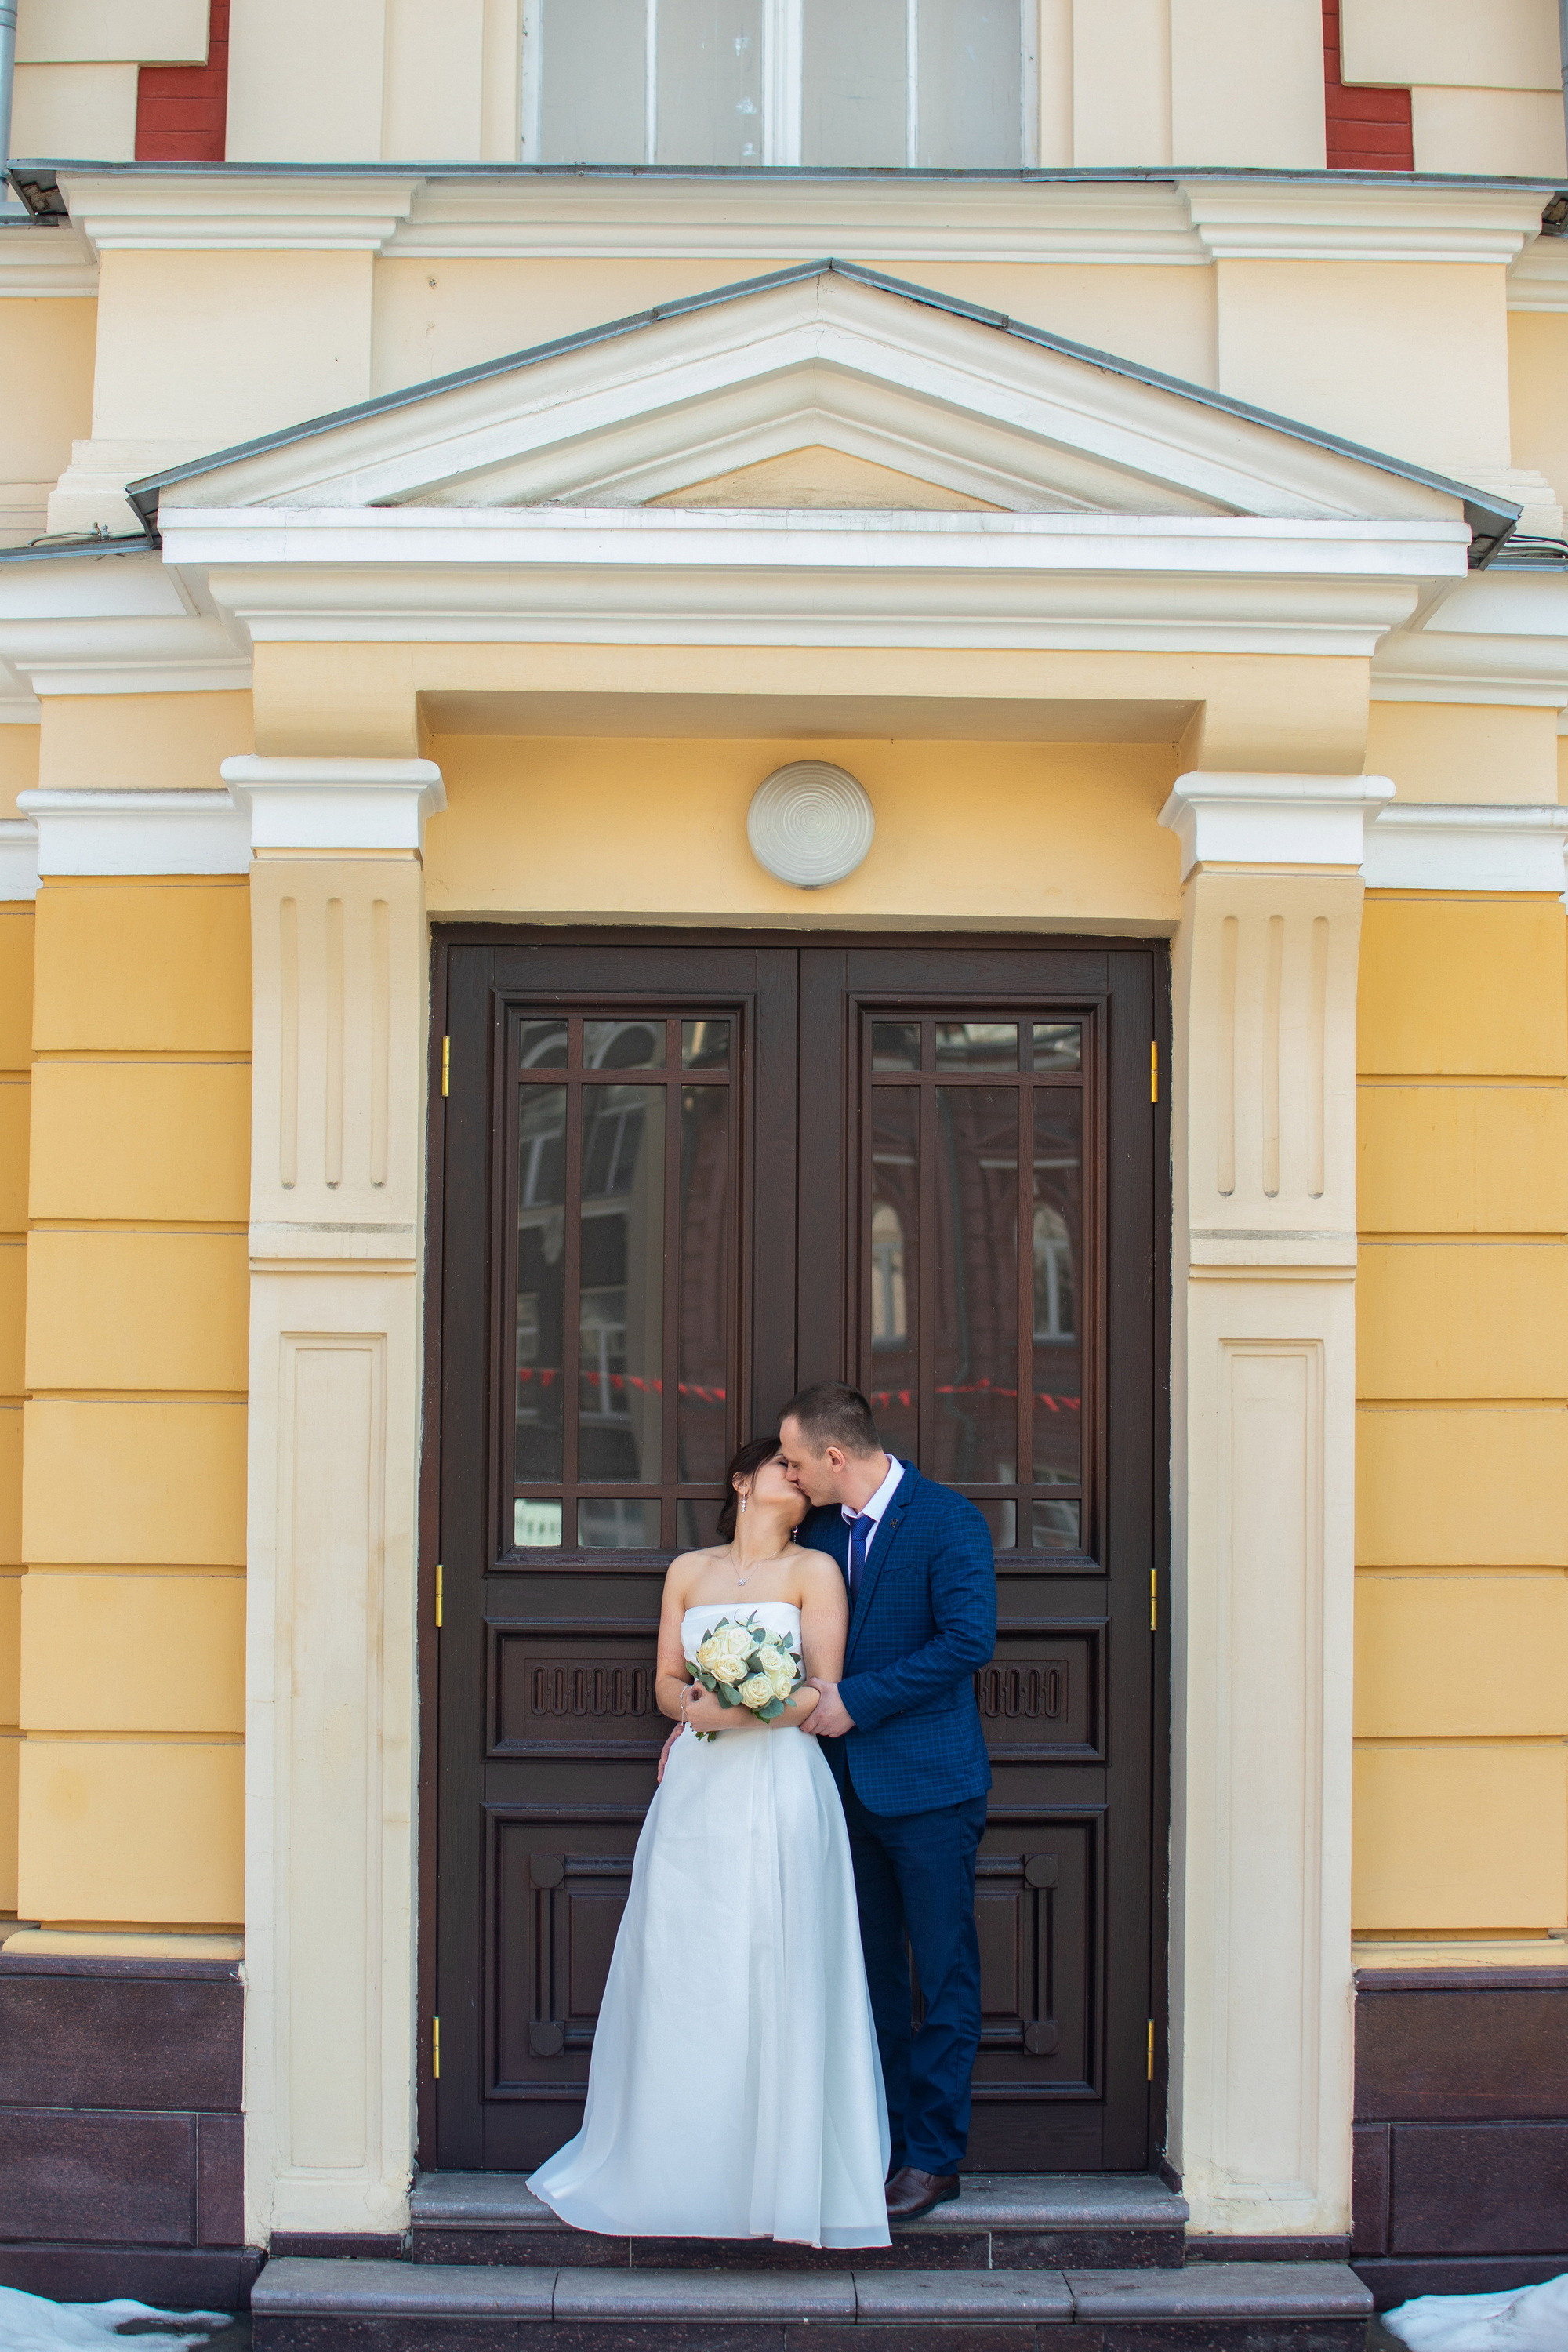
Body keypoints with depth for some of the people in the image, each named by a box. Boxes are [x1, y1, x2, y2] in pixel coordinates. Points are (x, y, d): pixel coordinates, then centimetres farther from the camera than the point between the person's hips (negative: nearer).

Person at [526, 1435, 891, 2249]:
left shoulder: (815, 1571, 4)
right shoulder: (688, 1571, 13)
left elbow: (822, 1693, -3)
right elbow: (667, 1685, 12)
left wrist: (736, 1714, -14)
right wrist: (695, 1709, -9)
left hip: (780, 1790, -3)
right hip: (696, 1789, 3)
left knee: (774, 1980, -4)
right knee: (680, 1974, 2)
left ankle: (780, 2171, 5)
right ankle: (678, 2161, 15)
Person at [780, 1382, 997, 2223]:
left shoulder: (947, 1520, -12)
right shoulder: (820, 1529, 9)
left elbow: (970, 1638, -21)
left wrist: (858, 1701, -20)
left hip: (929, 1785, -7)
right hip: (849, 1786, 7)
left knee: (945, 1980, 2)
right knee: (870, 1975, 14)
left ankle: (935, 2156, 10)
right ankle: (884, 2139, 24)